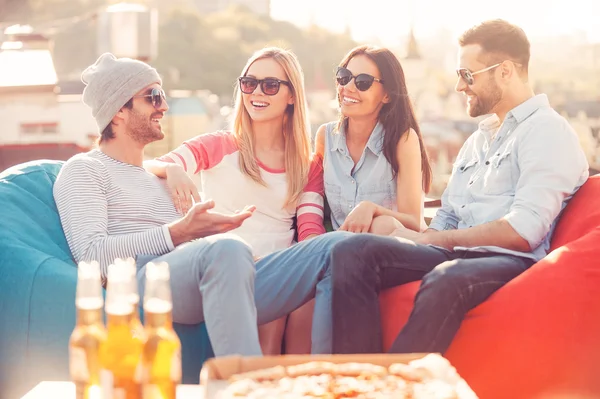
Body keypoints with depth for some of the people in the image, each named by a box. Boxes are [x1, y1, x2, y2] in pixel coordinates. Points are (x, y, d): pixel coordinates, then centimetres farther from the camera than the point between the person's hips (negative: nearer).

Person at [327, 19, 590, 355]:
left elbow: (523, 232, -14)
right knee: (353, 251, -18)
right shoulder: (477, 140, 26)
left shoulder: (548, 131, -1)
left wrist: (428, 239, -7)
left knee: (446, 279, -41)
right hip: (456, 256, 8)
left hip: (511, 263, -7)